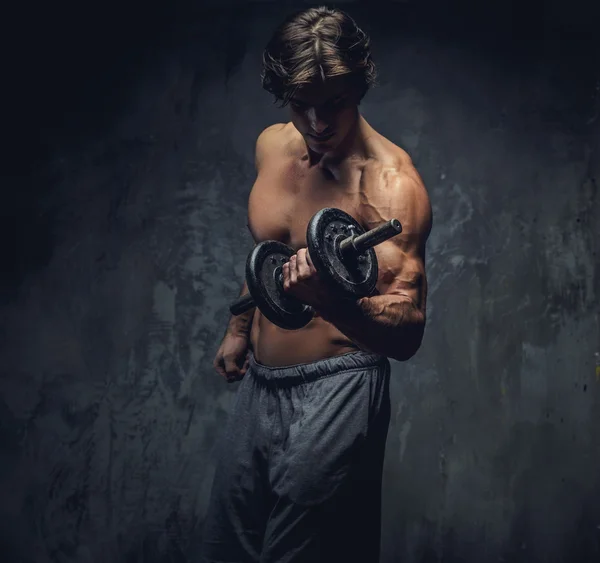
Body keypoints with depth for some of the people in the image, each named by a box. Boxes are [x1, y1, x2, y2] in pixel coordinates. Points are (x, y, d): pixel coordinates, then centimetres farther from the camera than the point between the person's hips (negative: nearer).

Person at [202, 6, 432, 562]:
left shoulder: (390, 183, -19)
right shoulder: (271, 146, 2)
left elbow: (407, 333, -26)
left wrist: (330, 298, -43)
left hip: (335, 392, -7)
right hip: (258, 384, 7)